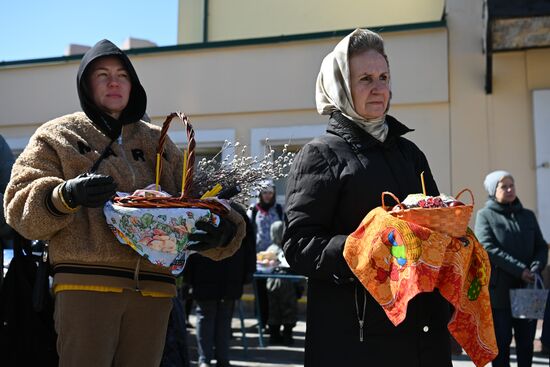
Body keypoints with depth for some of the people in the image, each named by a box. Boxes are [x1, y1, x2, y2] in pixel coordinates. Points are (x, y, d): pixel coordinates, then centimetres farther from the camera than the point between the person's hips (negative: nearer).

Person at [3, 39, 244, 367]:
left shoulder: (158, 142, 20)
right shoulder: (57, 137, 11)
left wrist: (222, 228, -8)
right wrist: (66, 195, -20)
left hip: (155, 290, 4)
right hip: (86, 286, -3)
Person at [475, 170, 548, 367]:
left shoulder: (528, 215, 15)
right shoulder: (485, 216, 1)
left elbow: (541, 247, 11)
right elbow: (488, 248, -11)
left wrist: (535, 269, -9)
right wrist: (520, 270, -17)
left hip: (527, 290, 4)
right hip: (499, 290, -4)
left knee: (526, 342, 7)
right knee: (502, 342, 0)